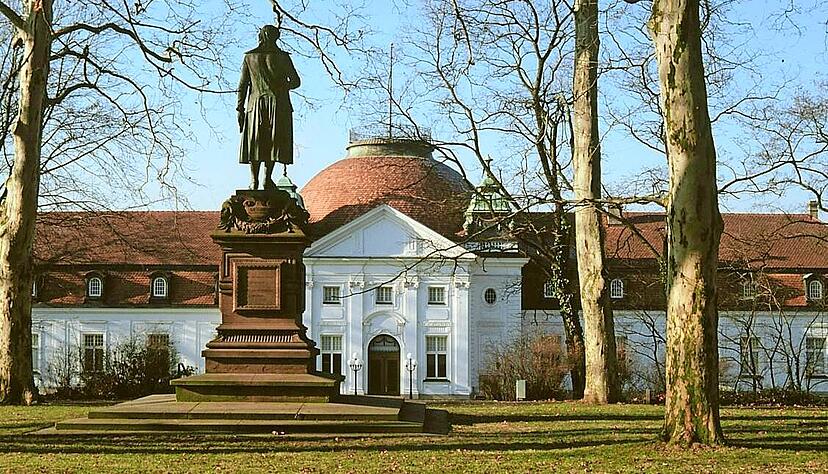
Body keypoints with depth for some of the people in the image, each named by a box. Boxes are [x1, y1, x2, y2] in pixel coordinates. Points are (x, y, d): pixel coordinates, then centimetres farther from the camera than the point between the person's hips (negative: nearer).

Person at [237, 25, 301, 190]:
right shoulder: (282, 57, 0)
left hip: (256, 103, 2)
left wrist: (240, 108, 6)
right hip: (279, 103, -2)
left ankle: (254, 180, -3)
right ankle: (267, 178, -12)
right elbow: (296, 81, 4)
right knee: (275, 141, -1)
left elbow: (243, 85, 4)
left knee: (255, 143, 4)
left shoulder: (249, 56, 5)